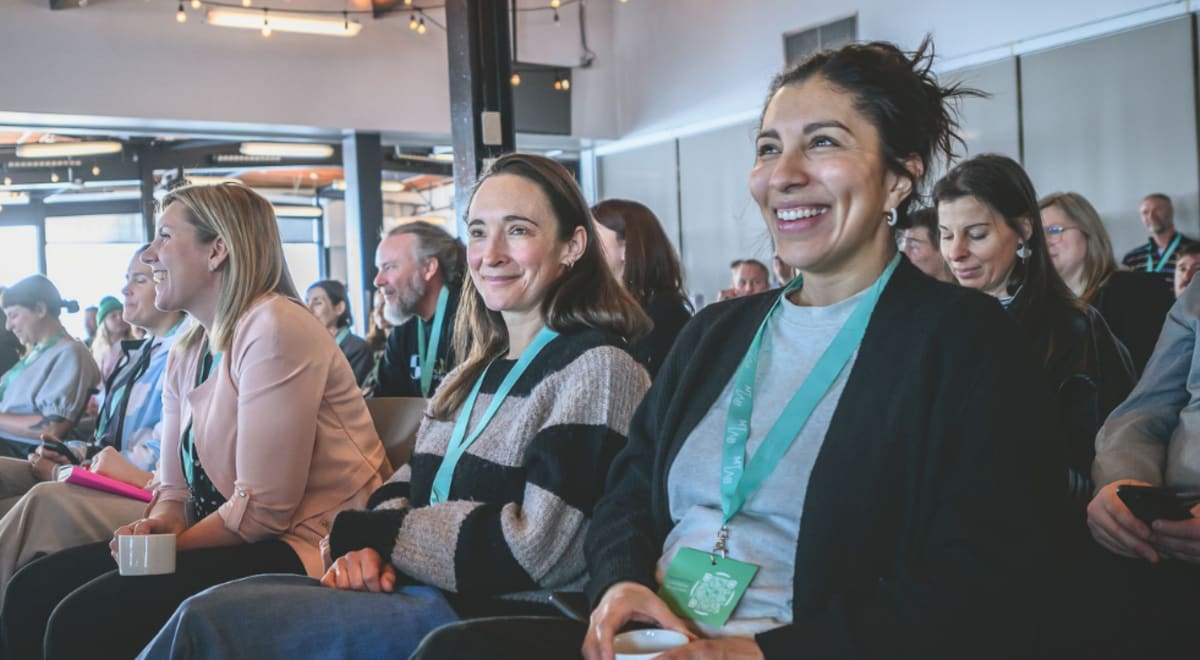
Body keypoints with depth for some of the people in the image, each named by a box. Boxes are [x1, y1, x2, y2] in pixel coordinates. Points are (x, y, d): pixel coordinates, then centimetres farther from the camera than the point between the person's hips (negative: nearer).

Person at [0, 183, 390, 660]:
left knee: (85, 620, -21)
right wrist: (157, 527, -9)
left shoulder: (274, 328, -16)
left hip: (306, 549, -9)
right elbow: (175, 487, 13)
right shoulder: (186, 352, 13)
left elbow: (263, 510, -20)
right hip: (235, 540, 9)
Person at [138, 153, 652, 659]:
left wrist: (364, 533, -9)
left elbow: (533, 549, -17)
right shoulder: (477, 369, 18)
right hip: (419, 590, 8)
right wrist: (367, 548, -9)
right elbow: (408, 486, 15)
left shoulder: (597, 369, -9)